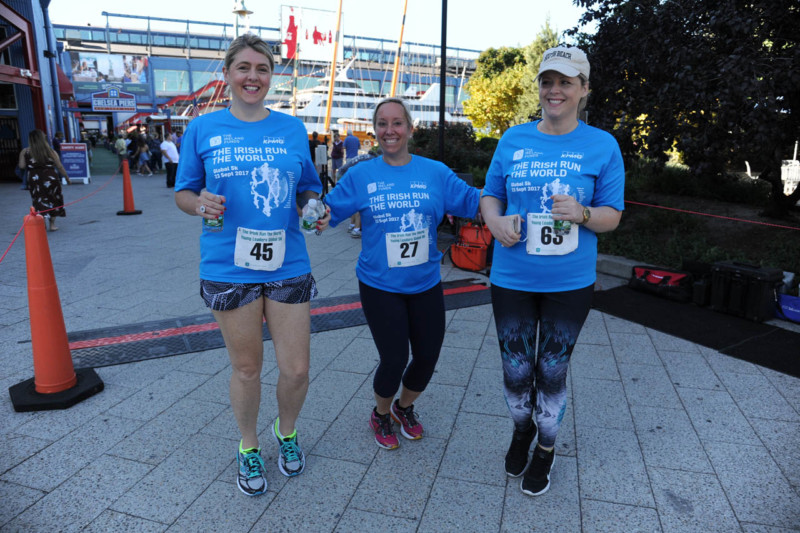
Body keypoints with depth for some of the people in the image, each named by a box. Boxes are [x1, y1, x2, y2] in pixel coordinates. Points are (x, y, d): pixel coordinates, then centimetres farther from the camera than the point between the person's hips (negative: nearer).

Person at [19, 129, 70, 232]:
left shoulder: (25, 152, -1)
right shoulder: (51, 152, -4)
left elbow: (21, 166, -6)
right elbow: (60, 167, -3)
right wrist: (67, 177, 9)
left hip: (34, 179, 1)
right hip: (51, 178, -1)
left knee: (39, 202, 8)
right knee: (52, 200, 11)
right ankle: (52, 224, 14)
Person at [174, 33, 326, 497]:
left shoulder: (293, 129, 6)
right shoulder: (203, 129, 2)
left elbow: (308, 190, 14)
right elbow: (183, 194, 7)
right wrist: (200, 204, -15)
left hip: (288, 265, 2)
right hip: (229, 268, -1)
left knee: (296, 370, 6)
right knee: (247, 369, 12)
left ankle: (287, 433, 38)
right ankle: (249, 448, 39)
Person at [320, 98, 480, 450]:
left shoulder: (435, 173, 0)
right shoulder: (360, 176, -3)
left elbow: (474, 201, 0)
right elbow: (327, 210, -1)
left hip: (426, 285, 3)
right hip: (380, 286, -2)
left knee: (428, 356, 10)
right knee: (394, 360, -2)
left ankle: (404, 408, 43)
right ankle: (381, 415, 32)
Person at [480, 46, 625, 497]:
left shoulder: (602, 145, -3)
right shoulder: (513, 139, 2)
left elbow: (612, 215, -1)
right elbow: (490, 195, 10)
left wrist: (582, 214, -23)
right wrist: (495, 221, -12)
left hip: (569, 283, -1)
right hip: (512, 278, 2)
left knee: (552, 373, 12)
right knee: (516, 371, 12)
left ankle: (546, 450, 38)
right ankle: (522, 429, 45)